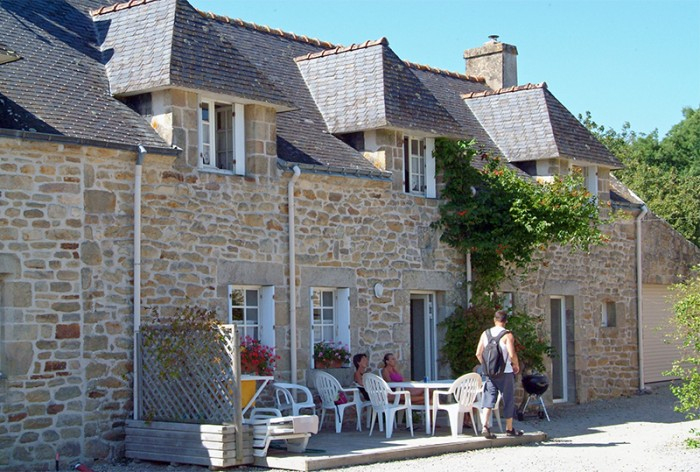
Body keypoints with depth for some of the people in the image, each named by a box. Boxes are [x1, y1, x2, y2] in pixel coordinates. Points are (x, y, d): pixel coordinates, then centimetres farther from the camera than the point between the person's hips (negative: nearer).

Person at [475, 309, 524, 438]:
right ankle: (509, 429, 18)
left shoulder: (485, 333, 4)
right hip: (505, 372, -4)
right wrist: (516, 365, 0)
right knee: (508, 400, 9)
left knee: (488, 399, 2)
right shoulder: (507, 335, -10)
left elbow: (478, 353, 3)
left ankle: (485, 426, -15)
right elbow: (512, 354, -18)